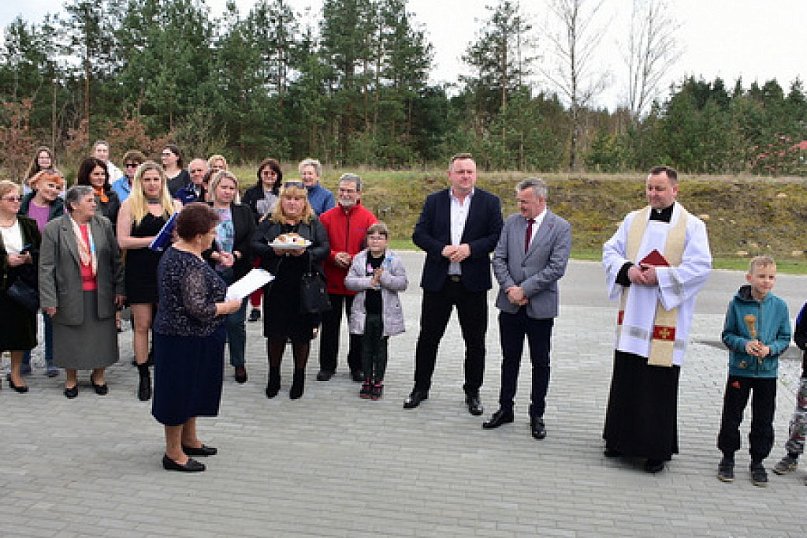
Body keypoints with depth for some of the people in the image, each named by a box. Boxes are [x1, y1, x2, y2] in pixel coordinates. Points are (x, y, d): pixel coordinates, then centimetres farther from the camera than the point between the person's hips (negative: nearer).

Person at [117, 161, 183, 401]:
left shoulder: (175, 205, 10)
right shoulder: (130, 205, 3)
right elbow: (123, 241, -6)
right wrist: (154, 239, -14)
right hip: (140, 272, -1)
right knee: (142, 325, 4)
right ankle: (144, 377, 15)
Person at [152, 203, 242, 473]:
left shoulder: (173, 251, 6)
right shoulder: (192, 265, -26)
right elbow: (198, 309, -29)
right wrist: (229, 306, -15)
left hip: (174, 333, 10)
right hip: (187, 340, -10)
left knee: (191, 389, 22)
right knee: (181, 390, 3)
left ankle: (189, 440, 37)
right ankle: (174, 453, 17)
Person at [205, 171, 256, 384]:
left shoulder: (244, 212, 9)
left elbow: (252, 241, 1)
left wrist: (235, 255, -13)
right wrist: (216, 256, -16)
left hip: (238, 273, 1)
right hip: (211, 274, 0)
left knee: (236, 321, 2)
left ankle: (239, 363, 16)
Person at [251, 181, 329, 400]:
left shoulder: (314, 223, 5)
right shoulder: (270, 222, 9)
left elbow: (325, 248, -3)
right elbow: (255, 244, 1)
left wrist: (305, 253, -20)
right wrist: (273, 250, -17)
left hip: (304, 286, -1)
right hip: (275, 286, 1)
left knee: (301, 334, 5)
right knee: (275, 332, 7)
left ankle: (299, 377, 22)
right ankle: (273, 376, 24)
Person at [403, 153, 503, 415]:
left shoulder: (490, 202, 1)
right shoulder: (434, 201, 5)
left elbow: (497, 236, -4)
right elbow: (419, 234, 0)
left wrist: (470, 248, -18)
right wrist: (442, 249, -16)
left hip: (473, 283, -1)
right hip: (437, 282, 1)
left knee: (475, 341, 9)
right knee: (428, 337, 9)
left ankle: (472, 392, 25)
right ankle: (420, 388, 25)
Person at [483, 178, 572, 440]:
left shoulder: (560, 227, -7)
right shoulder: (511, 222, 5)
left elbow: (556, 268, -14)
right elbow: (499, 258, 2)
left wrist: (524, 289, -16)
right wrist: (509, 287, -12)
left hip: (540, 307, -3)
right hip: (510, 305, 3)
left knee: (540, 362, 8)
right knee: (509, 359, 13)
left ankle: (537, 415, 22)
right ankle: (505, 409, 26)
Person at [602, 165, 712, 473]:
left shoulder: (692, 226, -3)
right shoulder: (633, 220, 9)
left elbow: (700, 267, -11)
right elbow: (610, 251, 8)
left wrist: (660, 276, -18)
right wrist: (627, 269, -12)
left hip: (665, 321, -4)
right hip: (632, 318, 4)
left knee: (659, 385, 1)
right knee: (625, 380, 11)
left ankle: (657, 449, 14)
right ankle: (623, 439, 25)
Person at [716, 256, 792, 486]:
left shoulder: (780, 306, -3)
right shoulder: (737, 304, -7)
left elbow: (785, 338, 4)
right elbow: (727, 335, -2)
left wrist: (770, 348, -15)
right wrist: (744, 344, -19)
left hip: (767, 372, 1)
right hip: (739, 370, -1)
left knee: (763, 420, 10)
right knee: (731, 416, 7)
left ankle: (758, 461, 25)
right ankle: (727, 457, 23)